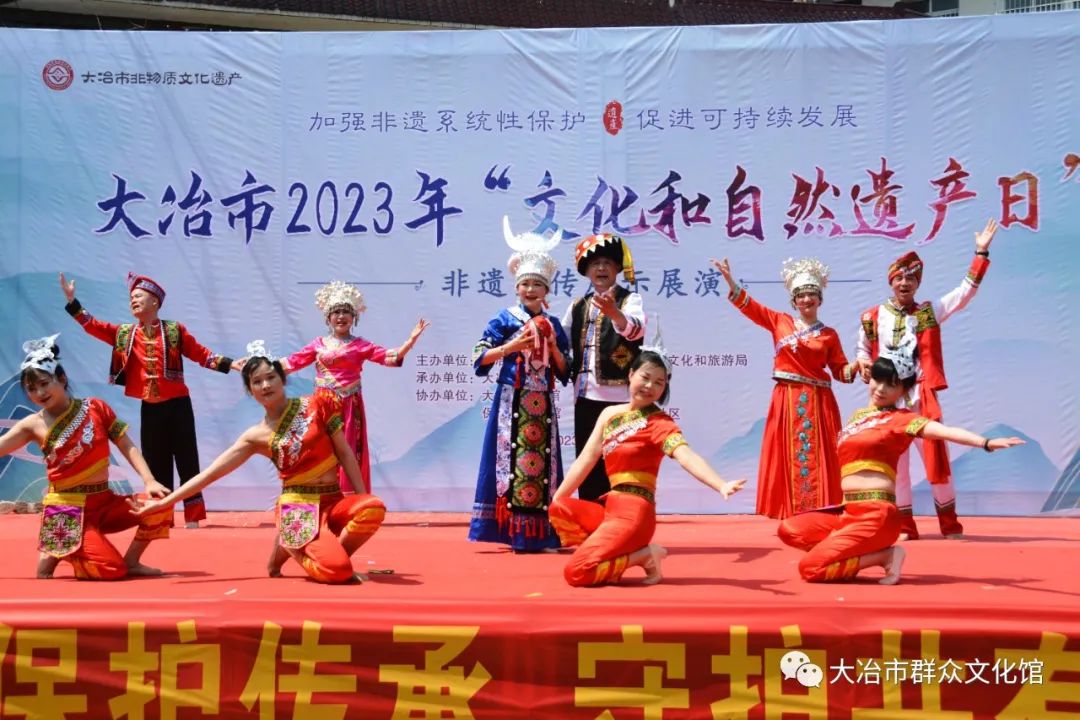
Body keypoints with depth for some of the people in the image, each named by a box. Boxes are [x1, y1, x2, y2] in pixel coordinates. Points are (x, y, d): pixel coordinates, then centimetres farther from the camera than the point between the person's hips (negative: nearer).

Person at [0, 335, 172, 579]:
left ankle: (131, 562, 3)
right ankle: (53, 552, 12)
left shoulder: (95, 408, 1)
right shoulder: (33, 425, -3)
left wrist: (149, 481, -13)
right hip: (67, 508, -3)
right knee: (111, 570, -20)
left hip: (104, 502, 4)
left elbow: (127, 446, -1)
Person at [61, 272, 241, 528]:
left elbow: (201, 354, 1)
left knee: (187, 461, -2)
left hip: (177, 405, -3)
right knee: (156, 465, 7)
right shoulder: (124, 334, 7)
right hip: (149, 409, 3)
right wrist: (72, 300, -3)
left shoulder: (174, 330, -1)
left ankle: (193, 516, 3)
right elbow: (92, 325, 6)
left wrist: (229, 364, -9)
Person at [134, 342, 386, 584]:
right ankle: (286, 546, 7)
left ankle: (332, 553, -4)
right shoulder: (256, 437, 0)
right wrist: (165, 501, -3)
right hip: (299, 506, -2)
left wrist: (363, 497, -2)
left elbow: (344, 452, 4)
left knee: (374, 507, -32)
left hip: (334, 500, 2)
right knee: (337, 571, -26)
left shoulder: (317, 405, 2)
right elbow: (210, 473, 2)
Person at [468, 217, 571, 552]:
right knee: (510, 460, -7)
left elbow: (565, 372, 10)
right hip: (512, 402, -3)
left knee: (542, 462, 2)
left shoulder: (553, 325, 11)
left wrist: (552, 345, -5)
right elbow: (479, 359, -6)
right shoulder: (505, 319, 2)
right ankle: (510, 531, -2)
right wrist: (512, 346, -16)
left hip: (542, 405, 3)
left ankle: (537, 533, 7)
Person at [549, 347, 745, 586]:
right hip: (612, 509, 7)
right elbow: (585, 460, 15)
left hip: (633, 514, -7)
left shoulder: (659, 422, -9)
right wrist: (555, 498, 12)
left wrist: (721, 485, -45)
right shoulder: (610, 414, 12)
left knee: (575, 573, -17)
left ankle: (646, 556, -1)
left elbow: (687, 457, -27)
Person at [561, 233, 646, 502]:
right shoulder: (578, 306, 18)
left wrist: (614, 313, -43)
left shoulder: (629, 299, -1)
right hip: (585, 394, 6)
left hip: (618, 393, -5)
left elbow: (635, 329, -23)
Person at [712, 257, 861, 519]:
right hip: (786, 401, 0)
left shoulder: (829, 335, 7)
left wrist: (856, 365, -13)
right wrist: (730, 280, -6)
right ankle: (791, 516, 3)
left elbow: (841, 371, 8)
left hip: (818, 403, 0)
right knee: (788, 457, 0)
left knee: (817, 457, -3)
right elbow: (748, 305, 6)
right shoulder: (780, 322, 8)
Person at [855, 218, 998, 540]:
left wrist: (981, 253, -5)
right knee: (895, 463, 5)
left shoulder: (930, 312, 5)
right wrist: (866, 369, -7)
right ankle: (904, 526, 15)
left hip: (923, 397, 0)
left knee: (937, 458, 0)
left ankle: (950, 524, 14)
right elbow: (862, 351, 15)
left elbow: (965, 292, -1)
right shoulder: (872, 317, 5)